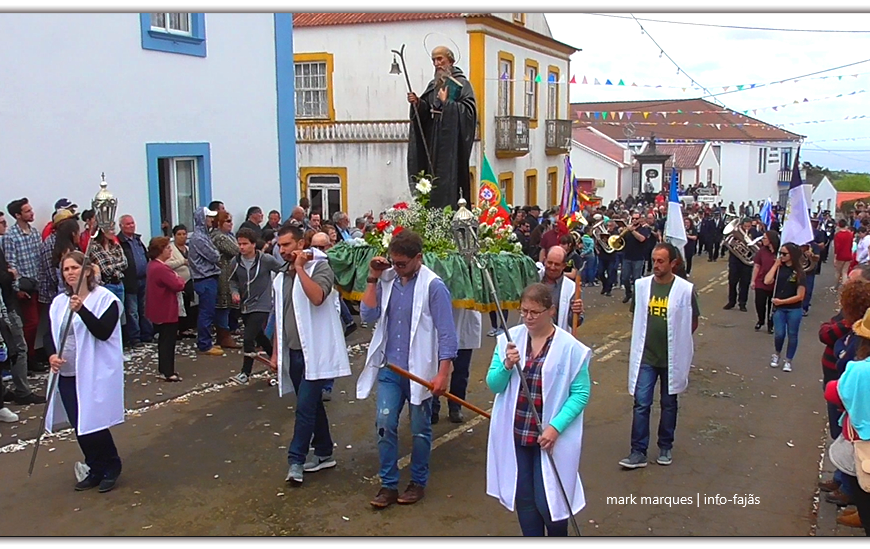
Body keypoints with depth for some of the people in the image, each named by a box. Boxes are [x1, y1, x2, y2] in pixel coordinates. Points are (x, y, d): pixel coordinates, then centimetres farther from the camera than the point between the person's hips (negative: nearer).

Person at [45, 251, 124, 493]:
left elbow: (103, 332, -19)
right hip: (67, 375, 6)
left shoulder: (105, 298, -8)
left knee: (93, 425, -5)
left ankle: (111, 468, 17)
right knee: (79, 427, 10)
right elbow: (49, 335, 11)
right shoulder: (59, 302, 9)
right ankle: (96, 470, 27)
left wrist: (81, 310, -31)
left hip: (96, 375, -6)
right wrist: (52, 355, -9)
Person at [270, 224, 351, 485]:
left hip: (315, 352, -7)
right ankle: (324, 453, 25)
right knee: (312, 404, 15)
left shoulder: (320, 268, -8)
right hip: (293, 352, 7)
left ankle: (296, 459, -4)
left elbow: (317, 297, -29)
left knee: (305, 407, -10)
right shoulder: (281, 279, 13)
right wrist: (275, 353, 16)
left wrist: (300, 267, -20)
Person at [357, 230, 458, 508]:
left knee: (420, 429, 9)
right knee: (385, 425, 1)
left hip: (419, 370, -4)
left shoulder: (433, 286, -12)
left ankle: (418, 482, 26)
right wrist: (373, 278, -7)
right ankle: (388, 484, 14)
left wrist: (442, 374, -17)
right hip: (389, 369, 4)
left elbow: (446, 333, -12)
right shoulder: (387, 280, 3)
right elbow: (368, 315, -3)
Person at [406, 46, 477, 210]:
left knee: (450, 178, -9)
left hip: (451, 139, -7)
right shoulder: (433, 85, 15)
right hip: (433, 139, 7)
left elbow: (469, 110, -15)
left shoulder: (461, 83, -4)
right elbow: (426, 112, 14)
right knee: (434, 176, 6)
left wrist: (446, 102, -17)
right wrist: (418, 103, -4)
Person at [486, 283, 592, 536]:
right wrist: (506, 366, -21)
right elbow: (493, 385, 0)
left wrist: (556, 427, -17)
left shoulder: (570, 347, -11)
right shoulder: (510, 338, -2)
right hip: (515, 434, 3)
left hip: (551, 436, -3)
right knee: (523, 498, 14)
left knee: (547, 502, 2)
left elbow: (581, 393, -8)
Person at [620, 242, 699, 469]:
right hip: (645, 356, 1)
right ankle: (638, 452, 5)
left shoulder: (685, 289, -11)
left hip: (672, 357, -1)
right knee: (641, 403, -1)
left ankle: (666, 447, 29)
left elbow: (693, 323, 0)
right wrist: (640, 340, 7)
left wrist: (677, 340, 3)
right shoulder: (641, 285, -4)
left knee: (669, 404, 14)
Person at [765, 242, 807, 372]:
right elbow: (767, 281, -15)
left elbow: (800, 296, -11)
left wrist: (782, 301, -12)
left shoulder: (799, 273, -8)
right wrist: (775, 265, -10)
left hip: (794, 309, -2)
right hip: (779, 308, 2)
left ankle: (788, 361, 22)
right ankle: (777, 354, 24)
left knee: (792, 335, 7)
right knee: (779, 334, -5)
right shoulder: (779, 268, 2)